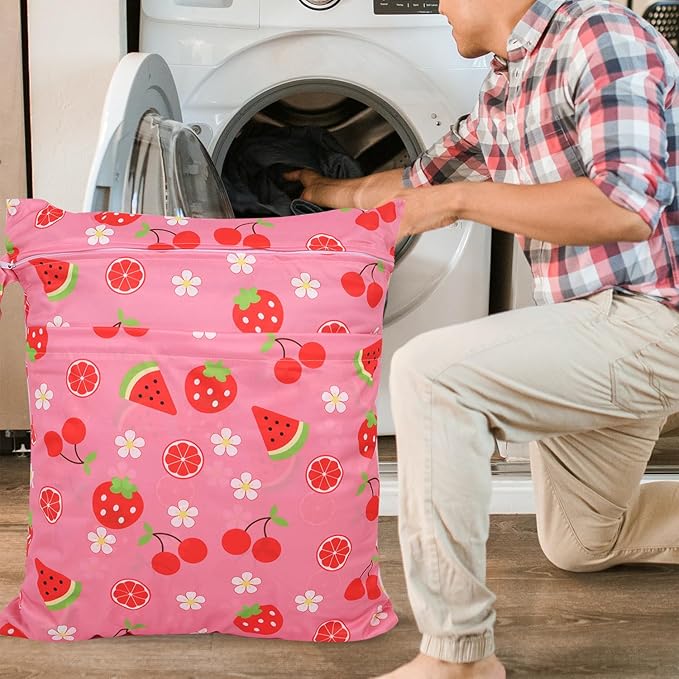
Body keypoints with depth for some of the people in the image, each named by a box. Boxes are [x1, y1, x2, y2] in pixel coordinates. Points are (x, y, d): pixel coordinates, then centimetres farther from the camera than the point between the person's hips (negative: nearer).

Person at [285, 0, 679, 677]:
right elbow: (423, 179, 29)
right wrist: (332, 192, 39)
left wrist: (460, 198, -21)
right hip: (585, 321, 10)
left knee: (429, 370, -26)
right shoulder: (502, 89, 13)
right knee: (577, 544, 19)